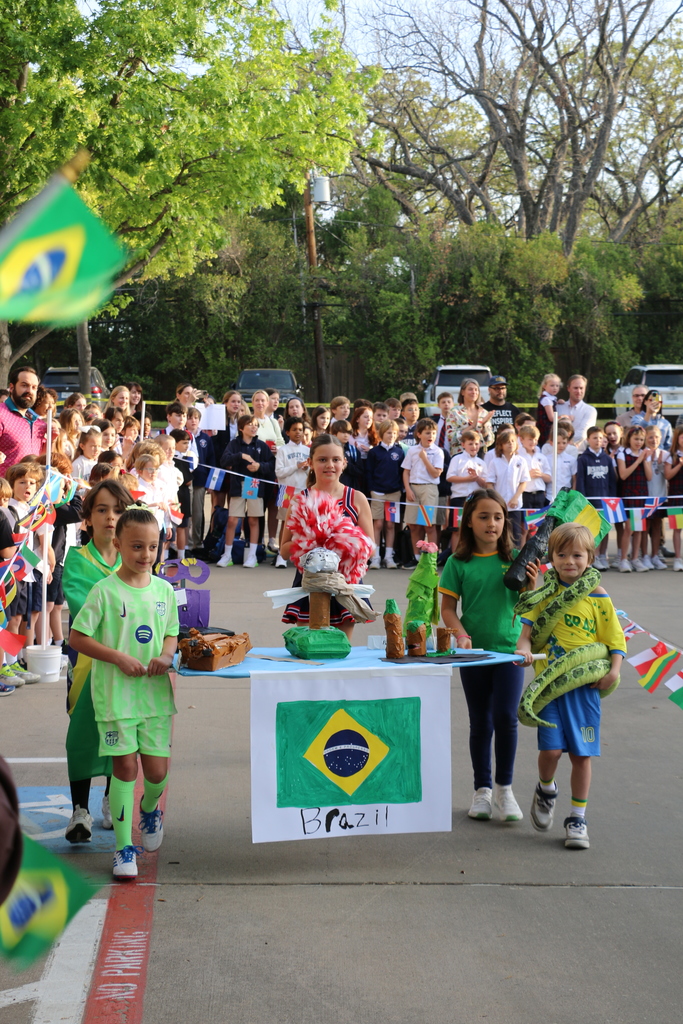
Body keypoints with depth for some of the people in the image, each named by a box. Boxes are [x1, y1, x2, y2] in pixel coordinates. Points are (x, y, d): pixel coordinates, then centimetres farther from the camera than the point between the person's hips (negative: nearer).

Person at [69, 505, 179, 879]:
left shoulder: (164, 590, 6)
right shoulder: (105, 591, -8)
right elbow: (77, 637, -7)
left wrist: (166, 655, -7)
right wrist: (119, 658, -16)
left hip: (155, 692, 4)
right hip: (116, 693, -4)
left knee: (157, 771, 3)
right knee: (125, 767, -5)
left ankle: (150, 808, 39)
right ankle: (124, 847, 5)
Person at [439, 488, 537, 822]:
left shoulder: (515, 558, 1)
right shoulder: (458, 563, -1)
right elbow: (448, 607, 1)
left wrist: (532, 584, -16)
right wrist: (461, 634, -14)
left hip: (509, 648, 0)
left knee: (505, 717, -11)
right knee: (480, 722, 9)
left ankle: (504, 787, 5)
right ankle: (482, 790, 22)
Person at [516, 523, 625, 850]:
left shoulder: (597, 597, 1)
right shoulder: (545, 595, 4)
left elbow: (616, 638, 4)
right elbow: (527, 631, 3)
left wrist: (614, 670, -11)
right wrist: (524, 649, -18)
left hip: (585, 685, 0)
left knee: (581, 755, 4)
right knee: (550, 748, -11)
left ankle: (577, 818, 18)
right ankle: (546, 790, 22)